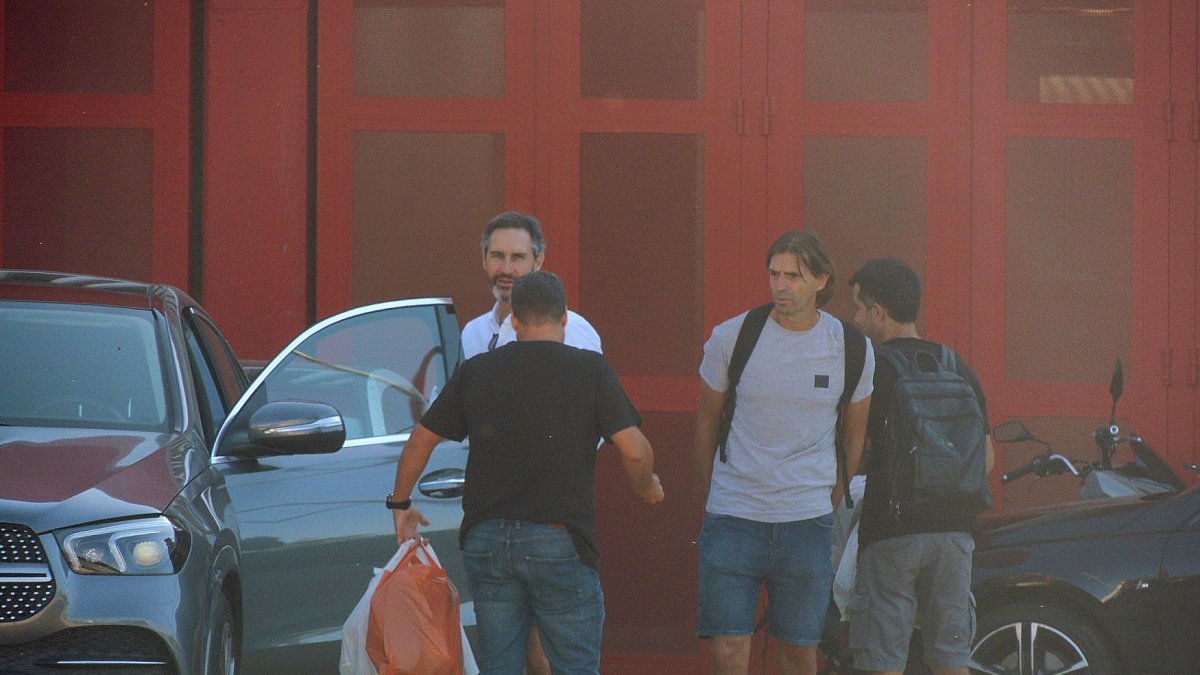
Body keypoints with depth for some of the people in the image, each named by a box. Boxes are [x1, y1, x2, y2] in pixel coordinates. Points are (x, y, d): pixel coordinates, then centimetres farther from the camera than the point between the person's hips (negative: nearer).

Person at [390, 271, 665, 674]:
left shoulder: (476, 370, 7)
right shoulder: (589, 369, -3)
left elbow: (420, 442, 12)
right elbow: (634, 450, -9)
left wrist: (400, 504, 27)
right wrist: (646, 487, 12)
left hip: (485, 539, 4)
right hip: (559, 542, -4)